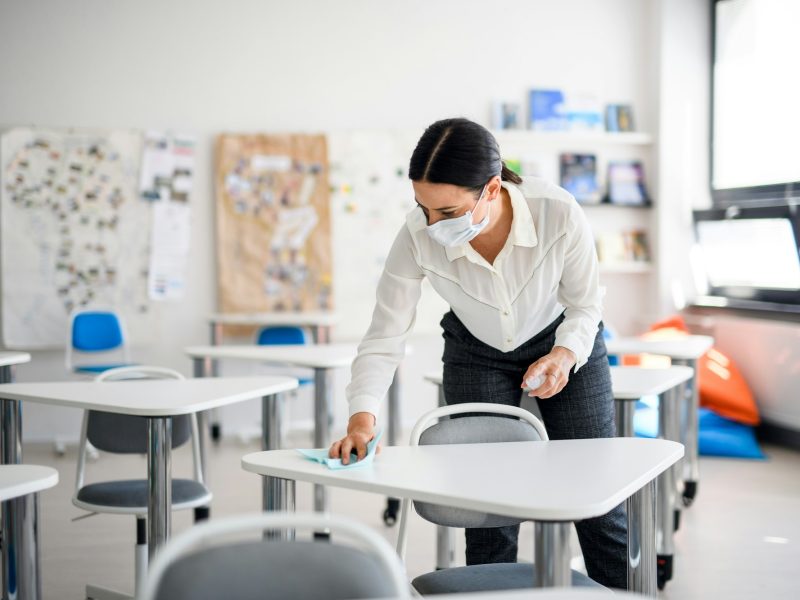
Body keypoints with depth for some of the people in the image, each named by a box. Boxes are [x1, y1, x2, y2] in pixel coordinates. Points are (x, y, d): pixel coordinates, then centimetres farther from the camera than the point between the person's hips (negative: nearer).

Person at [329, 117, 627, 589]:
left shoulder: (560, 214, -34)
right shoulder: (417, 238, -31)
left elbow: (586, 303, -15)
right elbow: (384, 338, -23)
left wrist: (564, 356, -33)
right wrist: (363, 419, -36)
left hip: (565, 343, 0)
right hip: (476, 355, 1)